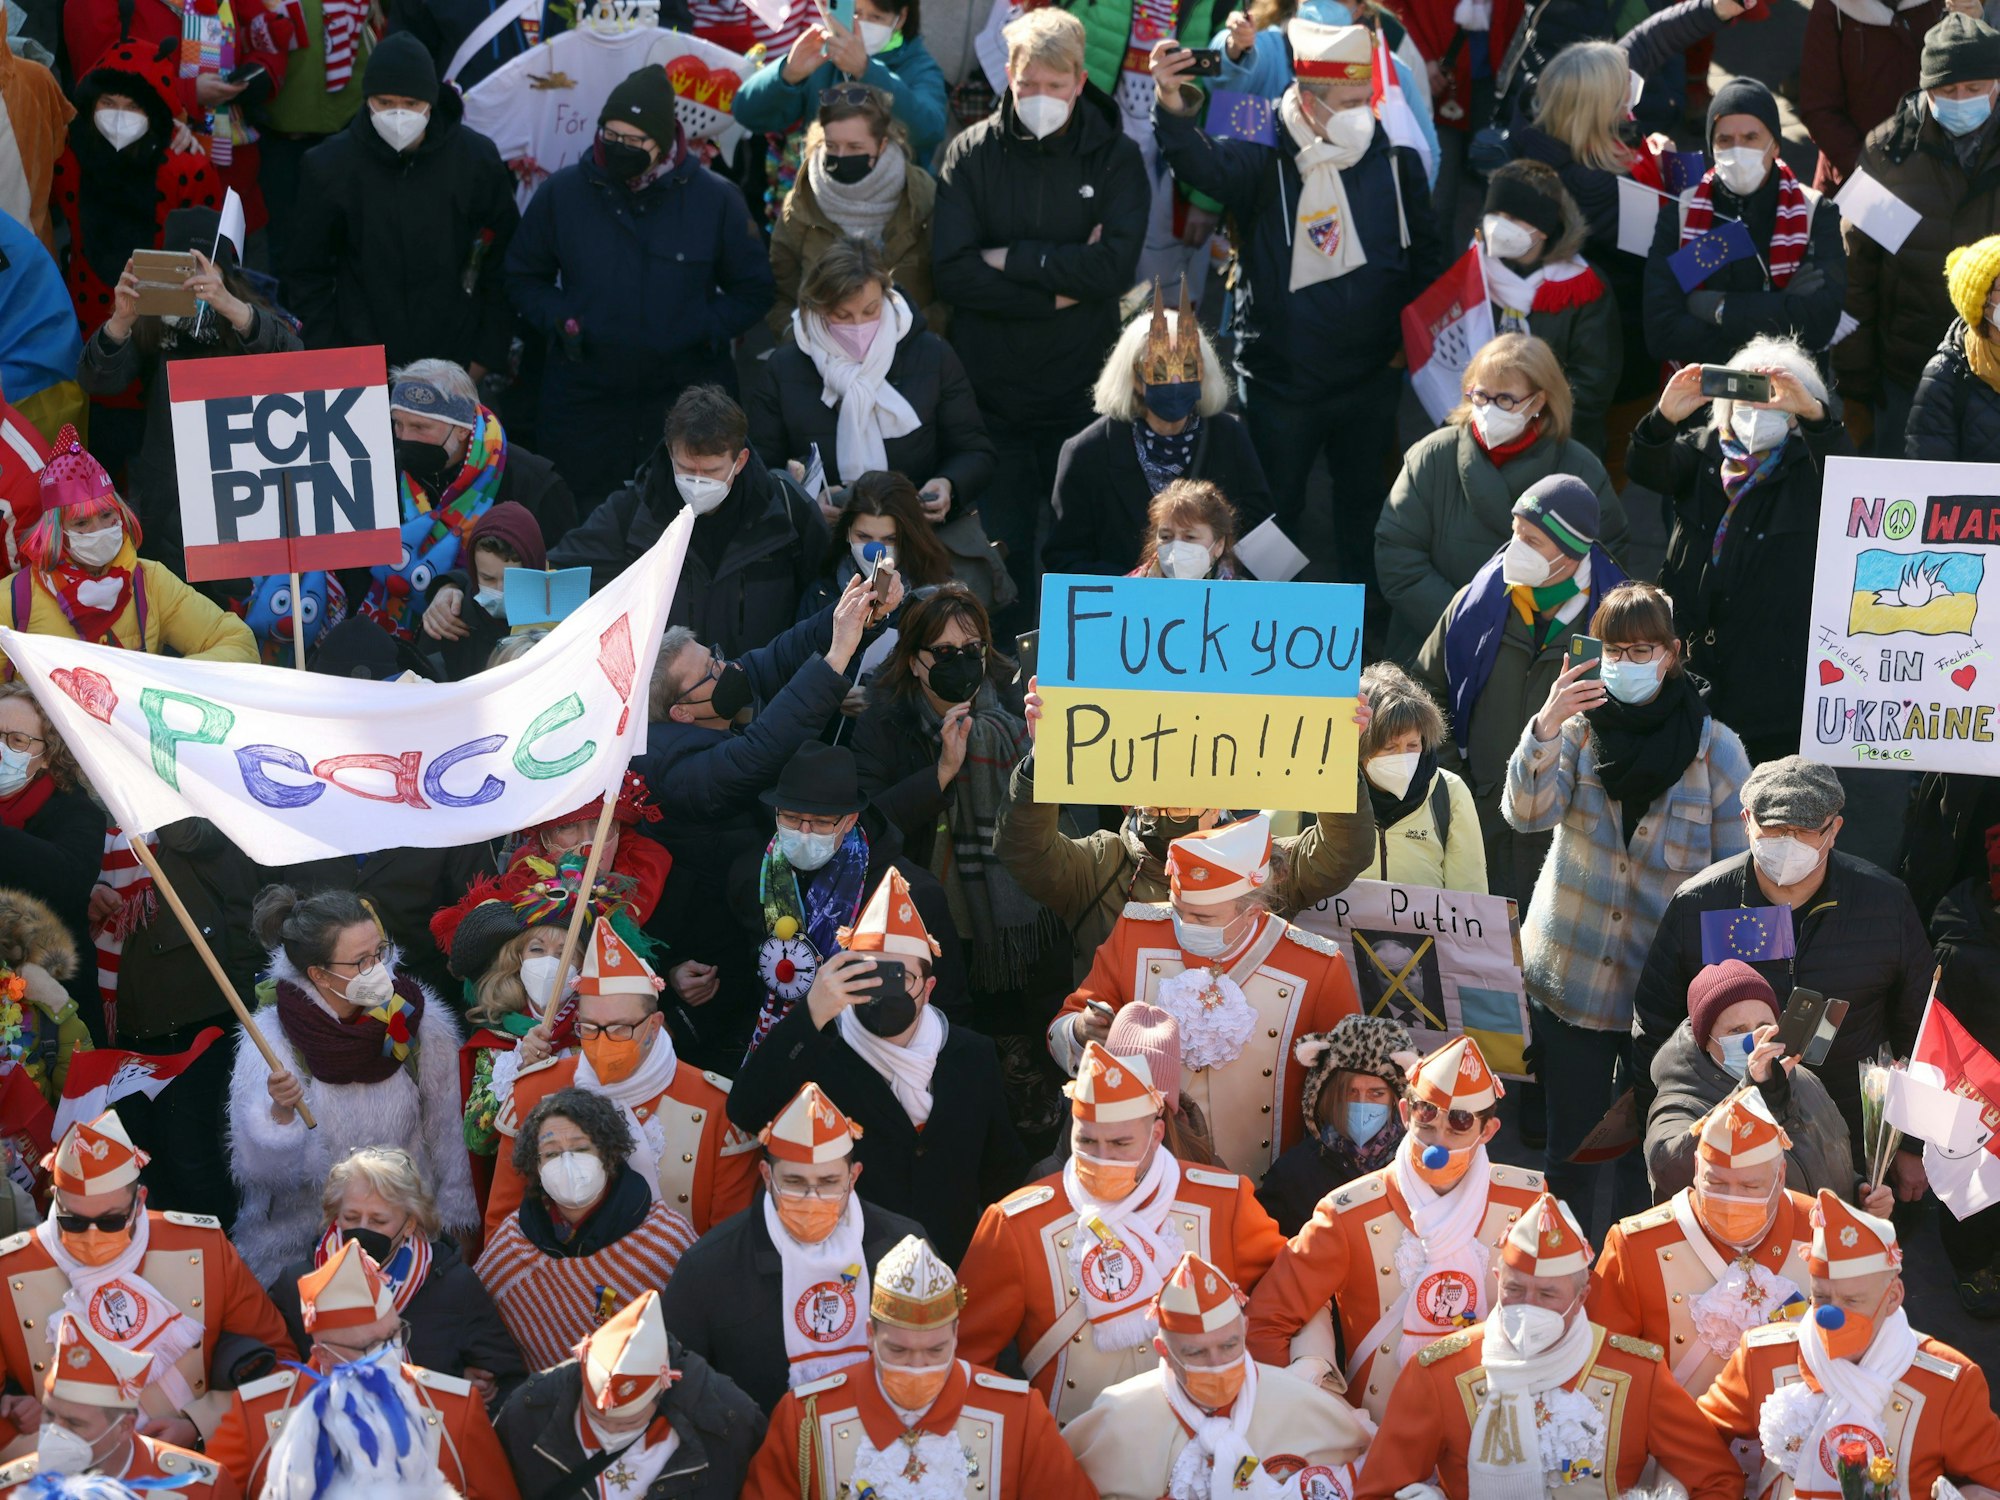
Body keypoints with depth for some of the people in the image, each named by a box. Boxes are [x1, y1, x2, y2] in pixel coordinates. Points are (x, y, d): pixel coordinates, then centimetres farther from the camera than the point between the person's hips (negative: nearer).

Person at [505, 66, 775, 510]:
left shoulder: (716, 199, 0)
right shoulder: (561, 194, 3)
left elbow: (753, 290, 8)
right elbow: (523, 277, 14)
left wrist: (703, 329, -8)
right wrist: (560, 320, -5)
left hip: (687, 394, -1)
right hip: (584, 402, 1)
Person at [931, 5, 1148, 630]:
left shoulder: (1114, 157, 1)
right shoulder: (972, 153, 2)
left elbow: (1117, 265, -14)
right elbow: (952, 271, -10)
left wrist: (1013, 258, -11)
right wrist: (1058, 289, -14)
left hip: (1082, 390, 0)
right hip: (991, 386, 0)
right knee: (1003, 549, 4)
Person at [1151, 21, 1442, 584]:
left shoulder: (1397, 161, -2)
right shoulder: (1266, 162, -13)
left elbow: (1427, 254, 10)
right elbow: (1203, 164, -34)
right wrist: (1173, 109, -54)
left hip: (1372, 381, 3)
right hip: (1282, 383, -3)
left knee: (1364, 502, 19)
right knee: (1274, 510, 10)